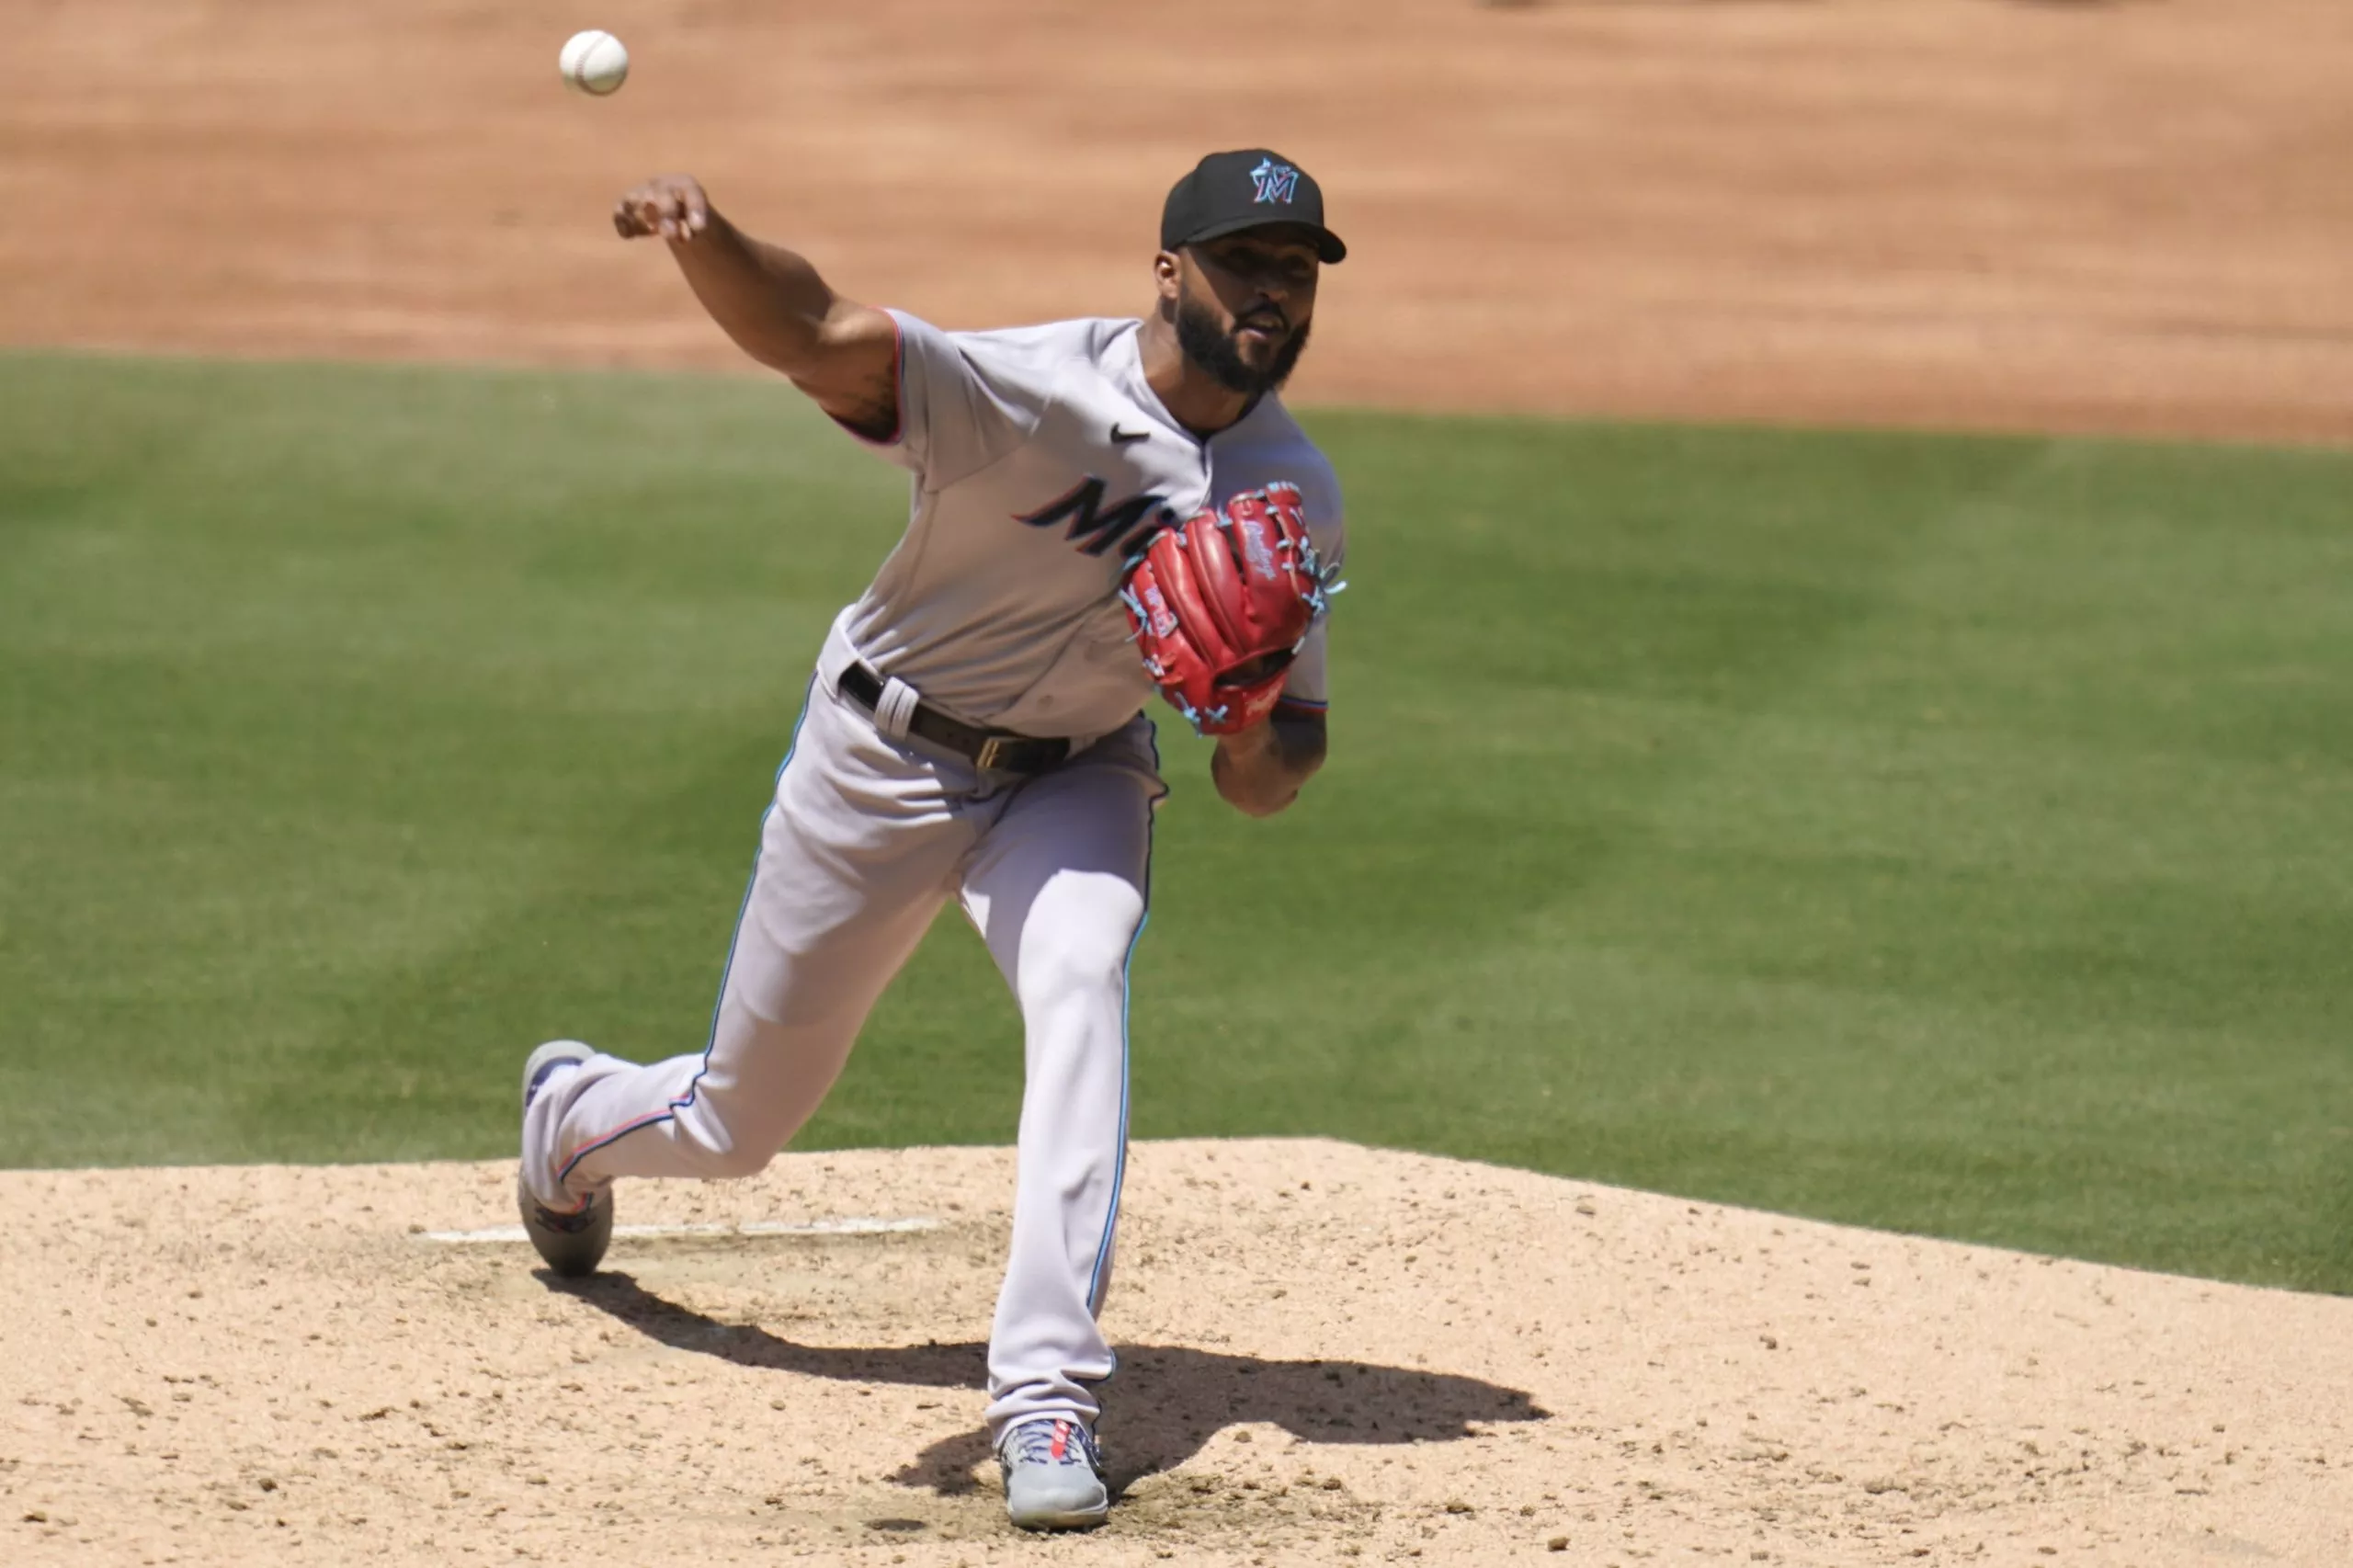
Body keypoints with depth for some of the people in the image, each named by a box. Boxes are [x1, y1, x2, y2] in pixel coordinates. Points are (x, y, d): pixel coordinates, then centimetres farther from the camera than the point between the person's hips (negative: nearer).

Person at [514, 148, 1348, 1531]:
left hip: (1077, 775, 3)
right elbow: (815, 336, -43)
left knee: (1081, 981, -32)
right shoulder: (1030, 392, -27)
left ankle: (1048, 1390, -33)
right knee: (740, 1123, 11)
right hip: (886, 756, -2)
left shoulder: (1296, 490, -10)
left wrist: (1261, 751, -27)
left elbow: (1274, 769, -2)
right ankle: (574, 1114, 50)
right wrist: (710, 245, -64)